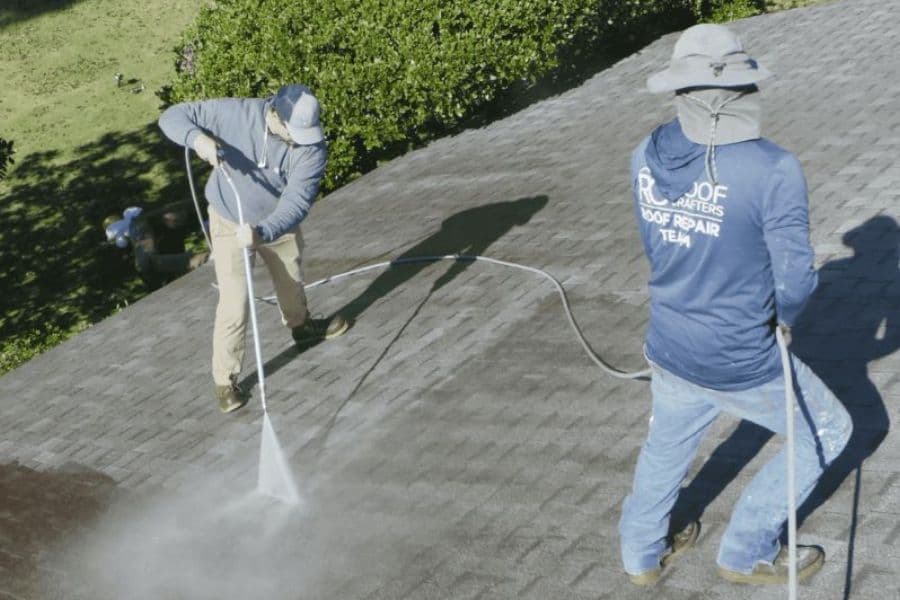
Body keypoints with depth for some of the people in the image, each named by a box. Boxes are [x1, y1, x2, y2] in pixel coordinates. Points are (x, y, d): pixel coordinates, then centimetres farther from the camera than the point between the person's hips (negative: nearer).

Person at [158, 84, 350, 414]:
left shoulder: (312, 146, -28)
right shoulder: (235, 113, -30)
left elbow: (297, 203, -33)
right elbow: (172, 116, -22)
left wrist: (263, 233, -51)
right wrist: (197, 137, -44)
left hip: (278, 224, 3)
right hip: (230, 224, -2)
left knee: (291, 280, 26)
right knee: (235, 304, -7)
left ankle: (301, 326, 57)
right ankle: (225, 379, 10)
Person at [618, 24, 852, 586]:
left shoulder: (647, 156, -8)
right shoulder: (772, 169, -25)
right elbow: (796, 280, -19)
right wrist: (783, 316, 3)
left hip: (669, 352, 5)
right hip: (743, 366, -5)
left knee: (667, 446, 30)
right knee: (827, 432, 22)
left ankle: (643, 555, 52)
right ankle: (748, 554, 33)